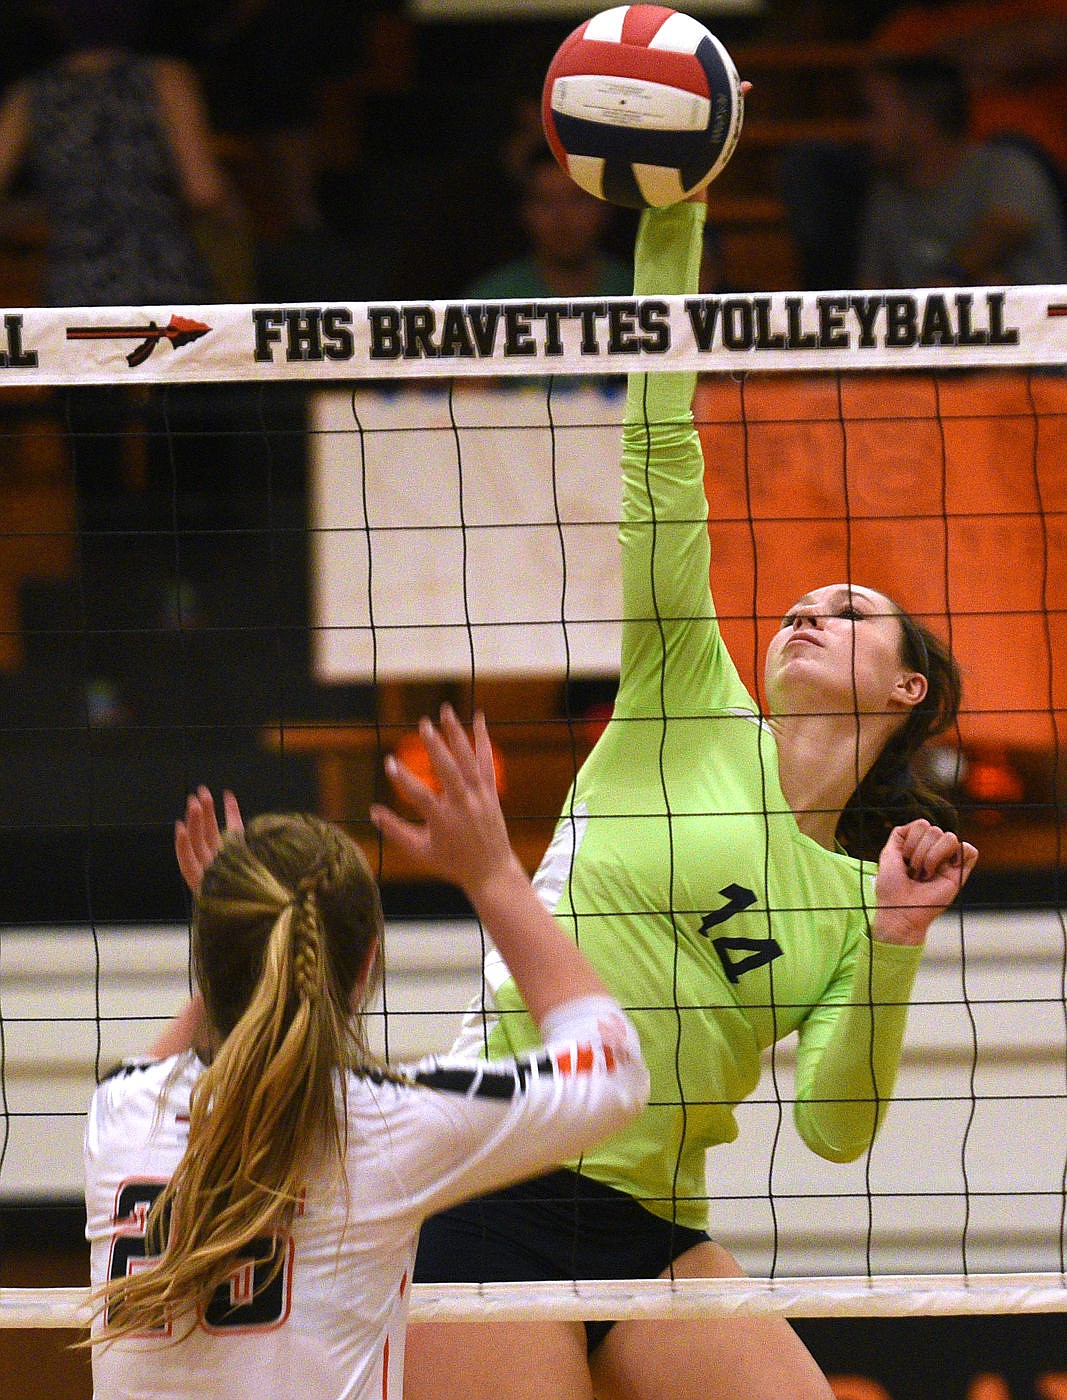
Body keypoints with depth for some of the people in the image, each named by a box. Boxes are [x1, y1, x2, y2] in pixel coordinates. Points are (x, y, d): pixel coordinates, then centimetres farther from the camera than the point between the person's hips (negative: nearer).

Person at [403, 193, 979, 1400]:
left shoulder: (861, 891, 16)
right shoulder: (691, 711, 7)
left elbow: (834, 1126, 4)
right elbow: (659, 451, 0)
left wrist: (896, 944, -7)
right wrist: (669, 233, -6)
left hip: (651, 1233, 4)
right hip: (492, 1200, -4)